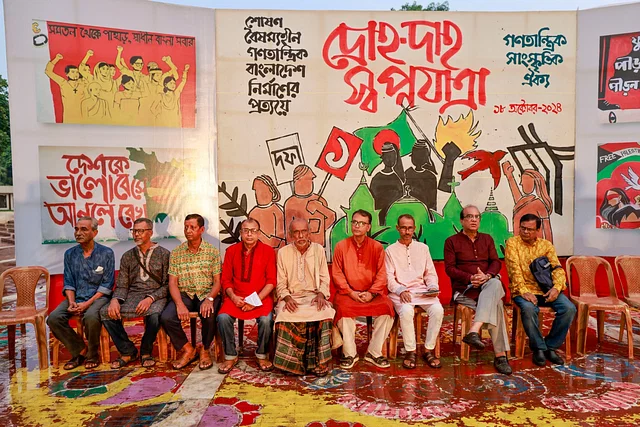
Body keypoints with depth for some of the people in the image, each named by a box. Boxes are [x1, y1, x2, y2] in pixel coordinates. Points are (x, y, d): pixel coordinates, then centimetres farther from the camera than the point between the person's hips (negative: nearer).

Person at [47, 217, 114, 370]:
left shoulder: (106, 253, -4)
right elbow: (68, 283, 8)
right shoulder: (70, 254, 9)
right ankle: (80, 350, -2)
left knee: (90, 316, -35)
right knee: (53, 318, -22)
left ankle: (92, 354, -8)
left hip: (98, 297, -4)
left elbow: (107, 285, -7)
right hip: (76, 298, 5)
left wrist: (87, 303, -17)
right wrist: (71, 302, -11)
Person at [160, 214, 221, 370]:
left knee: (209, 315, -32)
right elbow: (173, 282, 0)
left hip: (207, 294, -2)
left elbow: (217, 281, -2)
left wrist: (209, 299, -22)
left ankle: (205, 350, -1)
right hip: (184, 294, 2)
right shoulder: (176, 253, 5)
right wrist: (179, 304, -18)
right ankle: (188, 349, 1)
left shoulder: (212, 251, 1)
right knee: (166, 317, -24)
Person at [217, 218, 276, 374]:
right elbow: (226, 279, 8)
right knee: (223, 317, -25)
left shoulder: (268, 251, 0)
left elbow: (271, 281, -3)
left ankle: (262, 355, -2)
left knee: (266, 319, -29)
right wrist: (233, 297, -10)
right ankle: (230, 356, -3)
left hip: (261, 297, -2)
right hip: (236, 297, 2)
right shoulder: (231, 250, 7)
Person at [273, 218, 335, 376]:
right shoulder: (283, 252, 6)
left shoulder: (319, 250, 8)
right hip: (291, 297, 0)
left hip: (314, 296, 0)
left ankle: (319, 362, -18)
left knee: (326, 312, -31)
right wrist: (287, 297, -15)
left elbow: (324, 279, 8)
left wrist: (321, 294, -12)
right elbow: (280, 283, 4)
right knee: (285, 314, -33)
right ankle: (291, 362, -17)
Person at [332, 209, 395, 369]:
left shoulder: (377, 247, 5)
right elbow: (337, 274, -1)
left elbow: (381, 274, 0)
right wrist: (351, 292, -13)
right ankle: (350, 353, -9)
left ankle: (374, 352, -7)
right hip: (348, 293, -1)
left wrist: (371, 293, -14)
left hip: (372, 293, 1)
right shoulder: (341, 246, 3)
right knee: (344, 309, -31)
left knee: (387, 308, -25)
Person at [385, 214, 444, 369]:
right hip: (400, 291, -3)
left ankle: (428, 350, -11)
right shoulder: (390, 250, 8)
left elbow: (431, 273, 16)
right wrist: (400, 290, -16)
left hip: (422, 290, 3)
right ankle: (410, 352, -16)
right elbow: (389, 278, 1)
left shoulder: (423, 248, 17)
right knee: (406, 310, -34)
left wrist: (433, 287, -4)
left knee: (437, 309, -27)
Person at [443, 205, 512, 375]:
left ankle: (474, 331, -46)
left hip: (488, 286, 3)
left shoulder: (487, 239, 21)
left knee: (496, 283, -38)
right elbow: (449, 268, -2)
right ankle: (500, 356, -33)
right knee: (497, 305, -33)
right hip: (464, 289, -3)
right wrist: (470, 278, -19)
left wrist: (487, 275, -16)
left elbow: (496, 262, 9)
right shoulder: (452, 241, 9)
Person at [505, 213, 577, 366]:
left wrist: (556, 287, -18)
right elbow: (515, 270, -10)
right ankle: (538, 348, -10)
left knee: (569, 308, -20)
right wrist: (524, 292, -22)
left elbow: (557, 268, 2)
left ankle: (551, 346, 0)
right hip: (523, 289, -4)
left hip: (546, 290, 4)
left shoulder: (546, 245, 12)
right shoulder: (513, 243, 1)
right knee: (528, 309, -34)